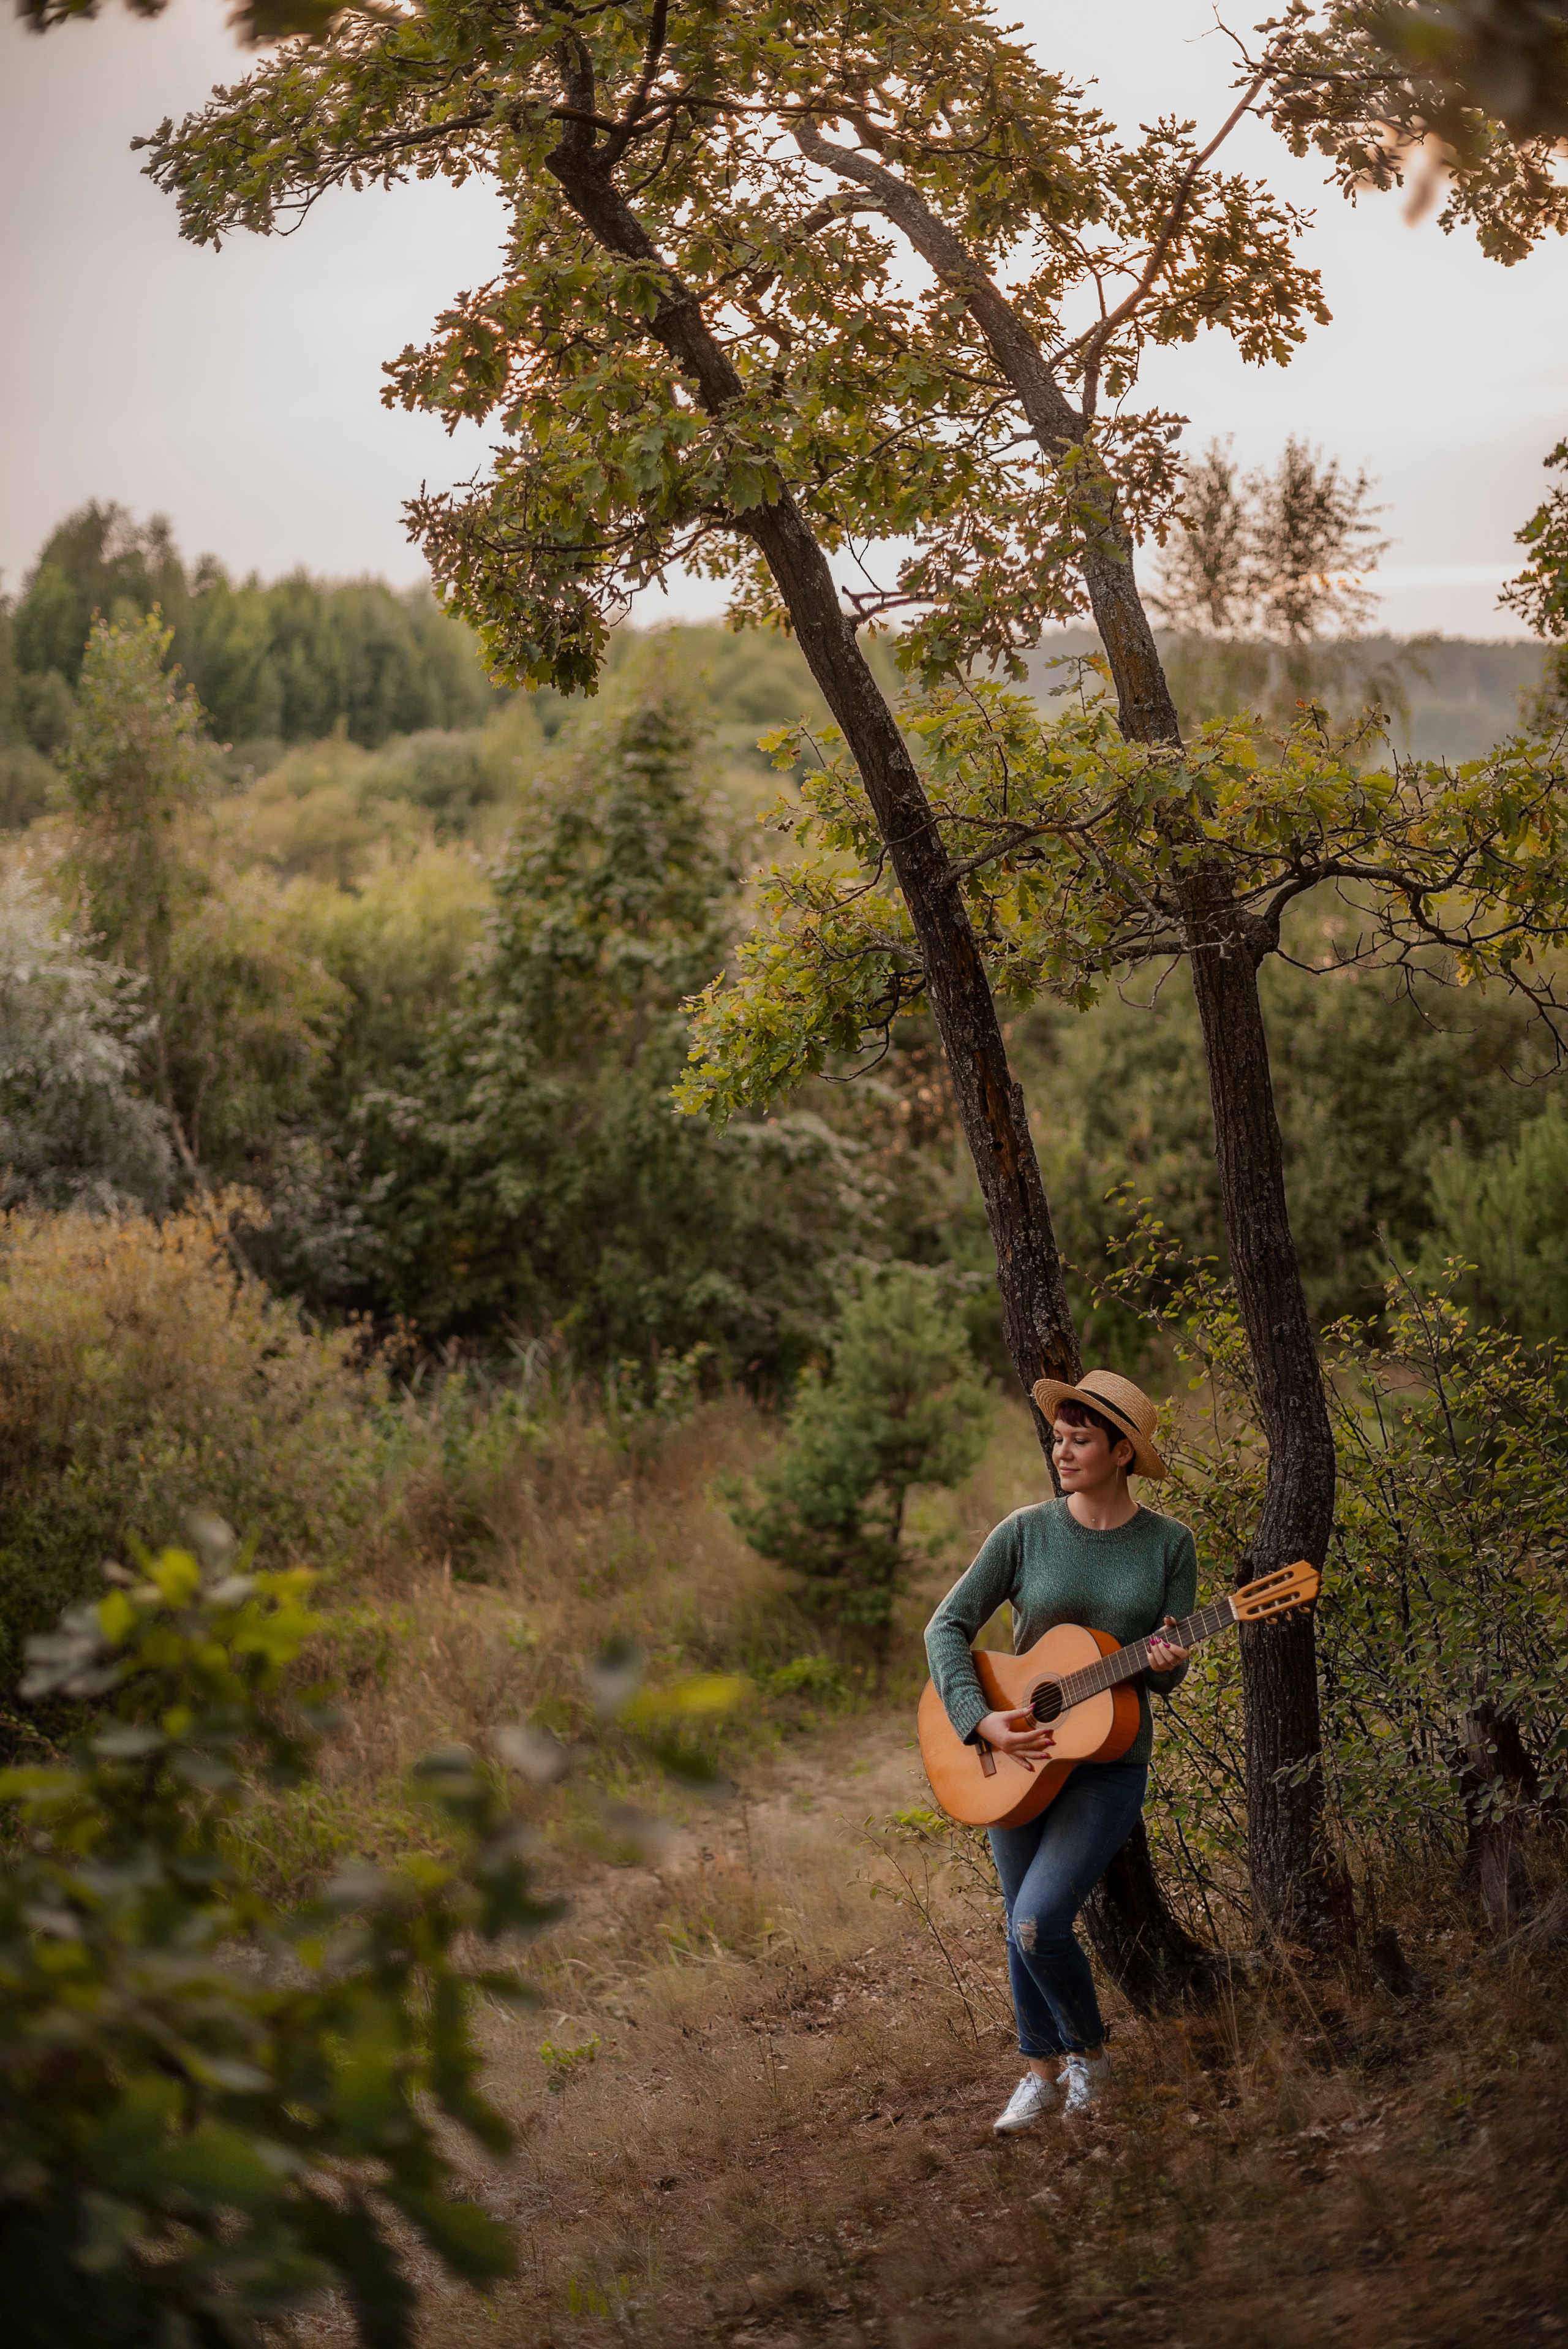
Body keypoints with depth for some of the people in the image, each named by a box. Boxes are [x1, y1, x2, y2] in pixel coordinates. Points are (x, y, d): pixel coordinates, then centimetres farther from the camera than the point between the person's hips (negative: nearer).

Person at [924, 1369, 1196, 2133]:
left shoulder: (1168, 1545, -4)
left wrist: (1167, 1663, -25)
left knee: (1038, 1922, -16)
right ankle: (1042, 2070, 33)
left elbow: (1167, 1675, 0)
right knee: (1023, 1923, 12)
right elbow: (948, 1625, -7)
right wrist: (982, 1721, -19)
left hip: (1110, 1761, -2)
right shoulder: (1025, 1533, -5)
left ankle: (1089, 2051, 11)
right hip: (1014, 1755, 3)